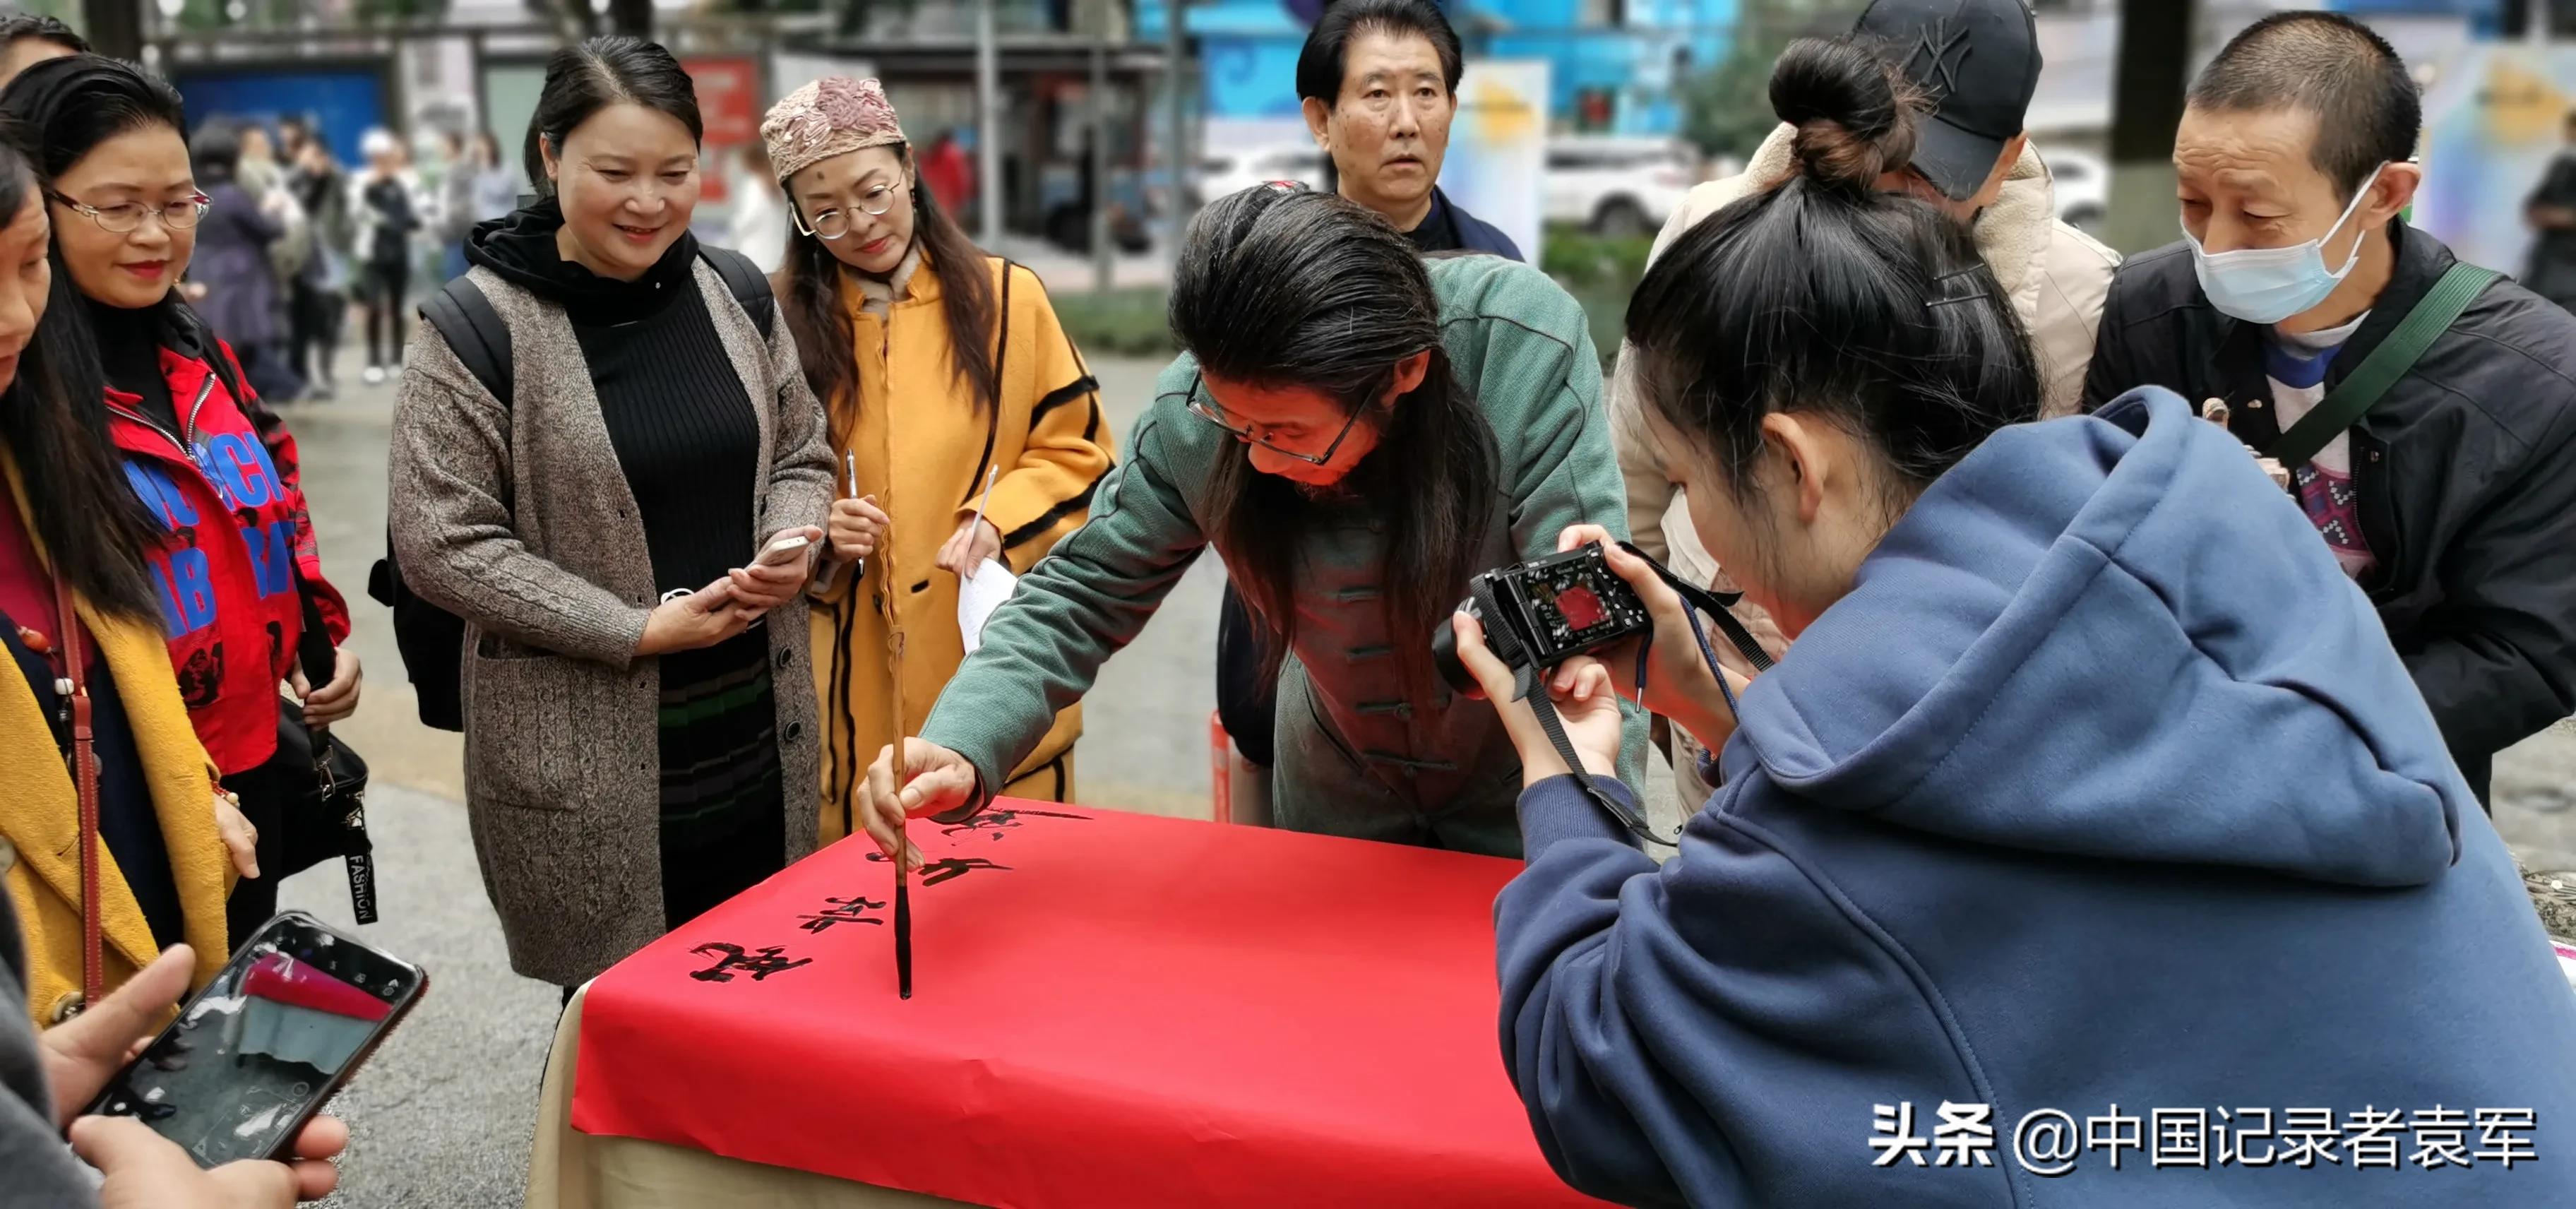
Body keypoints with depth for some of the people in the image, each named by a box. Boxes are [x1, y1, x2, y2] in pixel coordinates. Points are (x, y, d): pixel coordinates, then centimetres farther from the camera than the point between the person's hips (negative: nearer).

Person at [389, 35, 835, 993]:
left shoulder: (734, 293, 4)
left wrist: (792, 543, -9)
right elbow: (439, 544, -12)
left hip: (758, 735, 5)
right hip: (585, 759, -4)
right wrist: (638, 629, -16)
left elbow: (802, 457, 14)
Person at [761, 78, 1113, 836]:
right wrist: (813, 531, -10)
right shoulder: (786, 318, 3)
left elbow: (1075, 448, 5)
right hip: (855, 671, 1)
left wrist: (997, 519, -11)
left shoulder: (1006, 297, 2)